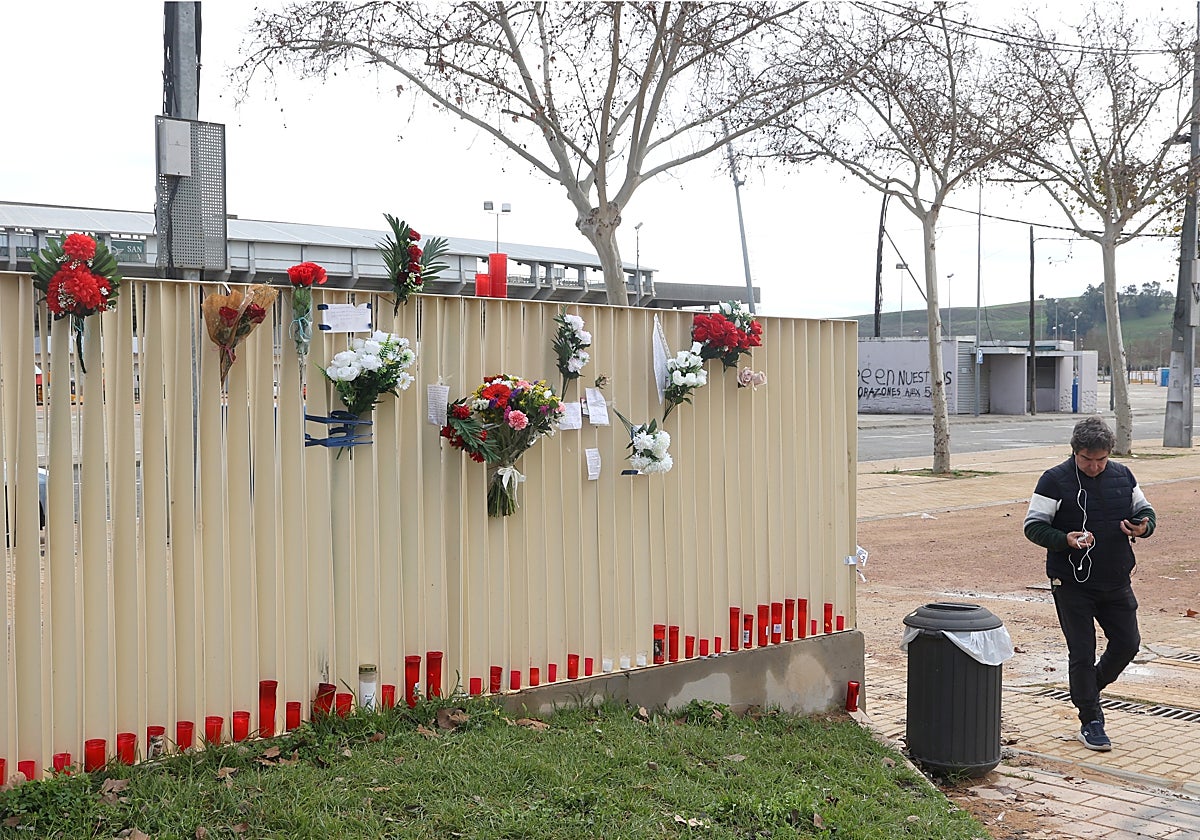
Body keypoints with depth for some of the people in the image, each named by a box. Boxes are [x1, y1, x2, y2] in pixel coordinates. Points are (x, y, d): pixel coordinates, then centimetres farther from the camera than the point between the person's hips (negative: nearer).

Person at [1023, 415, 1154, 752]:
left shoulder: (1122, 475, 5)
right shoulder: (1055, 480, -10)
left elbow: (1144, 510, 17)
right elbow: (1033, 526, -10)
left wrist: (1144, 526, -7)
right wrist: (1065, 540, -27)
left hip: (1116, 582, 5)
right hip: (1072, 584, -5)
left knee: (1127, 643, 9)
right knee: (1082, 653, 1)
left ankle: (1090, 688, 36)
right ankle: (1090, 722, 14)